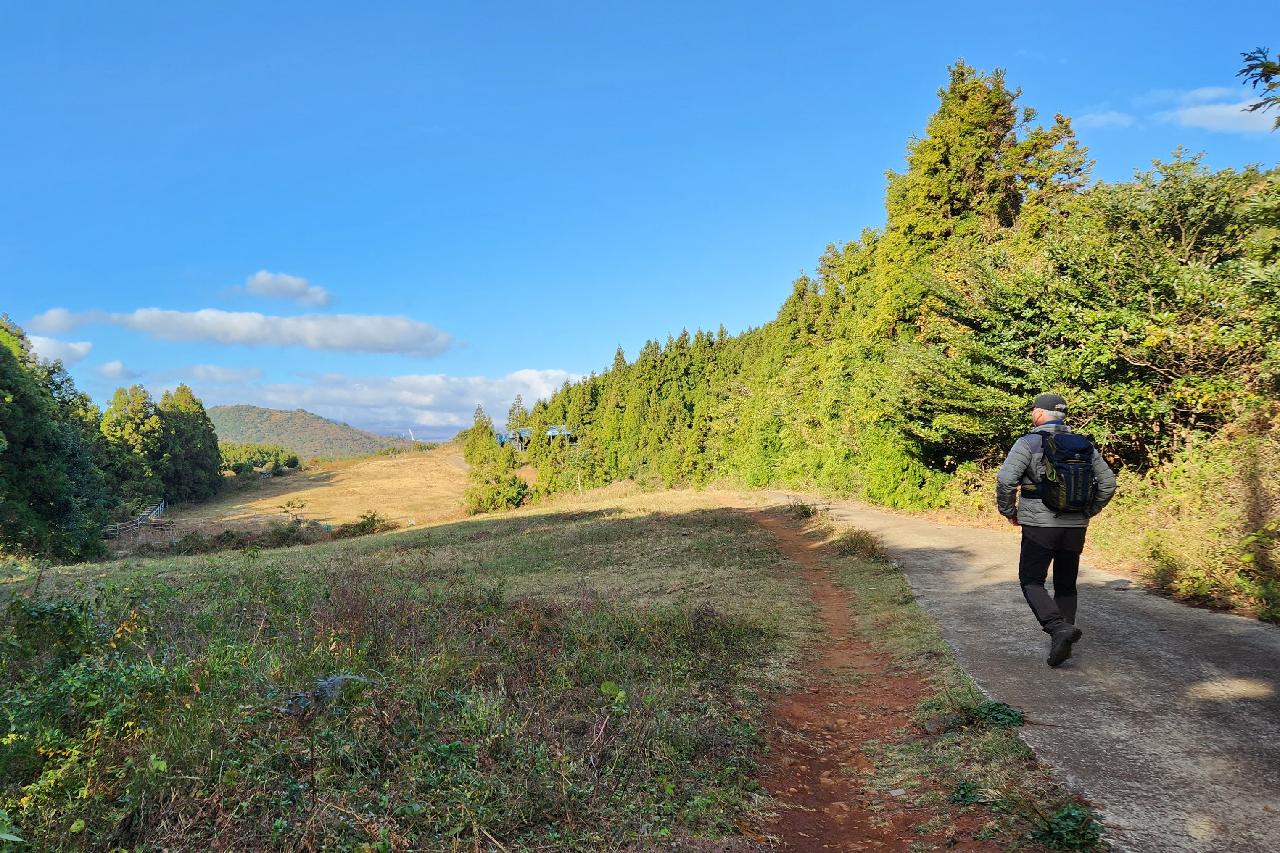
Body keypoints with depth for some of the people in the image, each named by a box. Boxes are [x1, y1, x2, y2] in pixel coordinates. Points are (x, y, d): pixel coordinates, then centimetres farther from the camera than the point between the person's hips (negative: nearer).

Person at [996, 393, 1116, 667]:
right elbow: (1108, 482, 9)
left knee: (1031, 581, 4)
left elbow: (1005, 480, -18)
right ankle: (1062, 644, 16)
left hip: (1039, 525, -5)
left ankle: (1059, 627, -17)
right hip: (1076, 527, 5)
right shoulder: (1083, 446, 9)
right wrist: (1088, 512, 17)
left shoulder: (1028, 443, -7)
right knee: (1066, 584, 15)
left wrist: (1008, 511, -3)